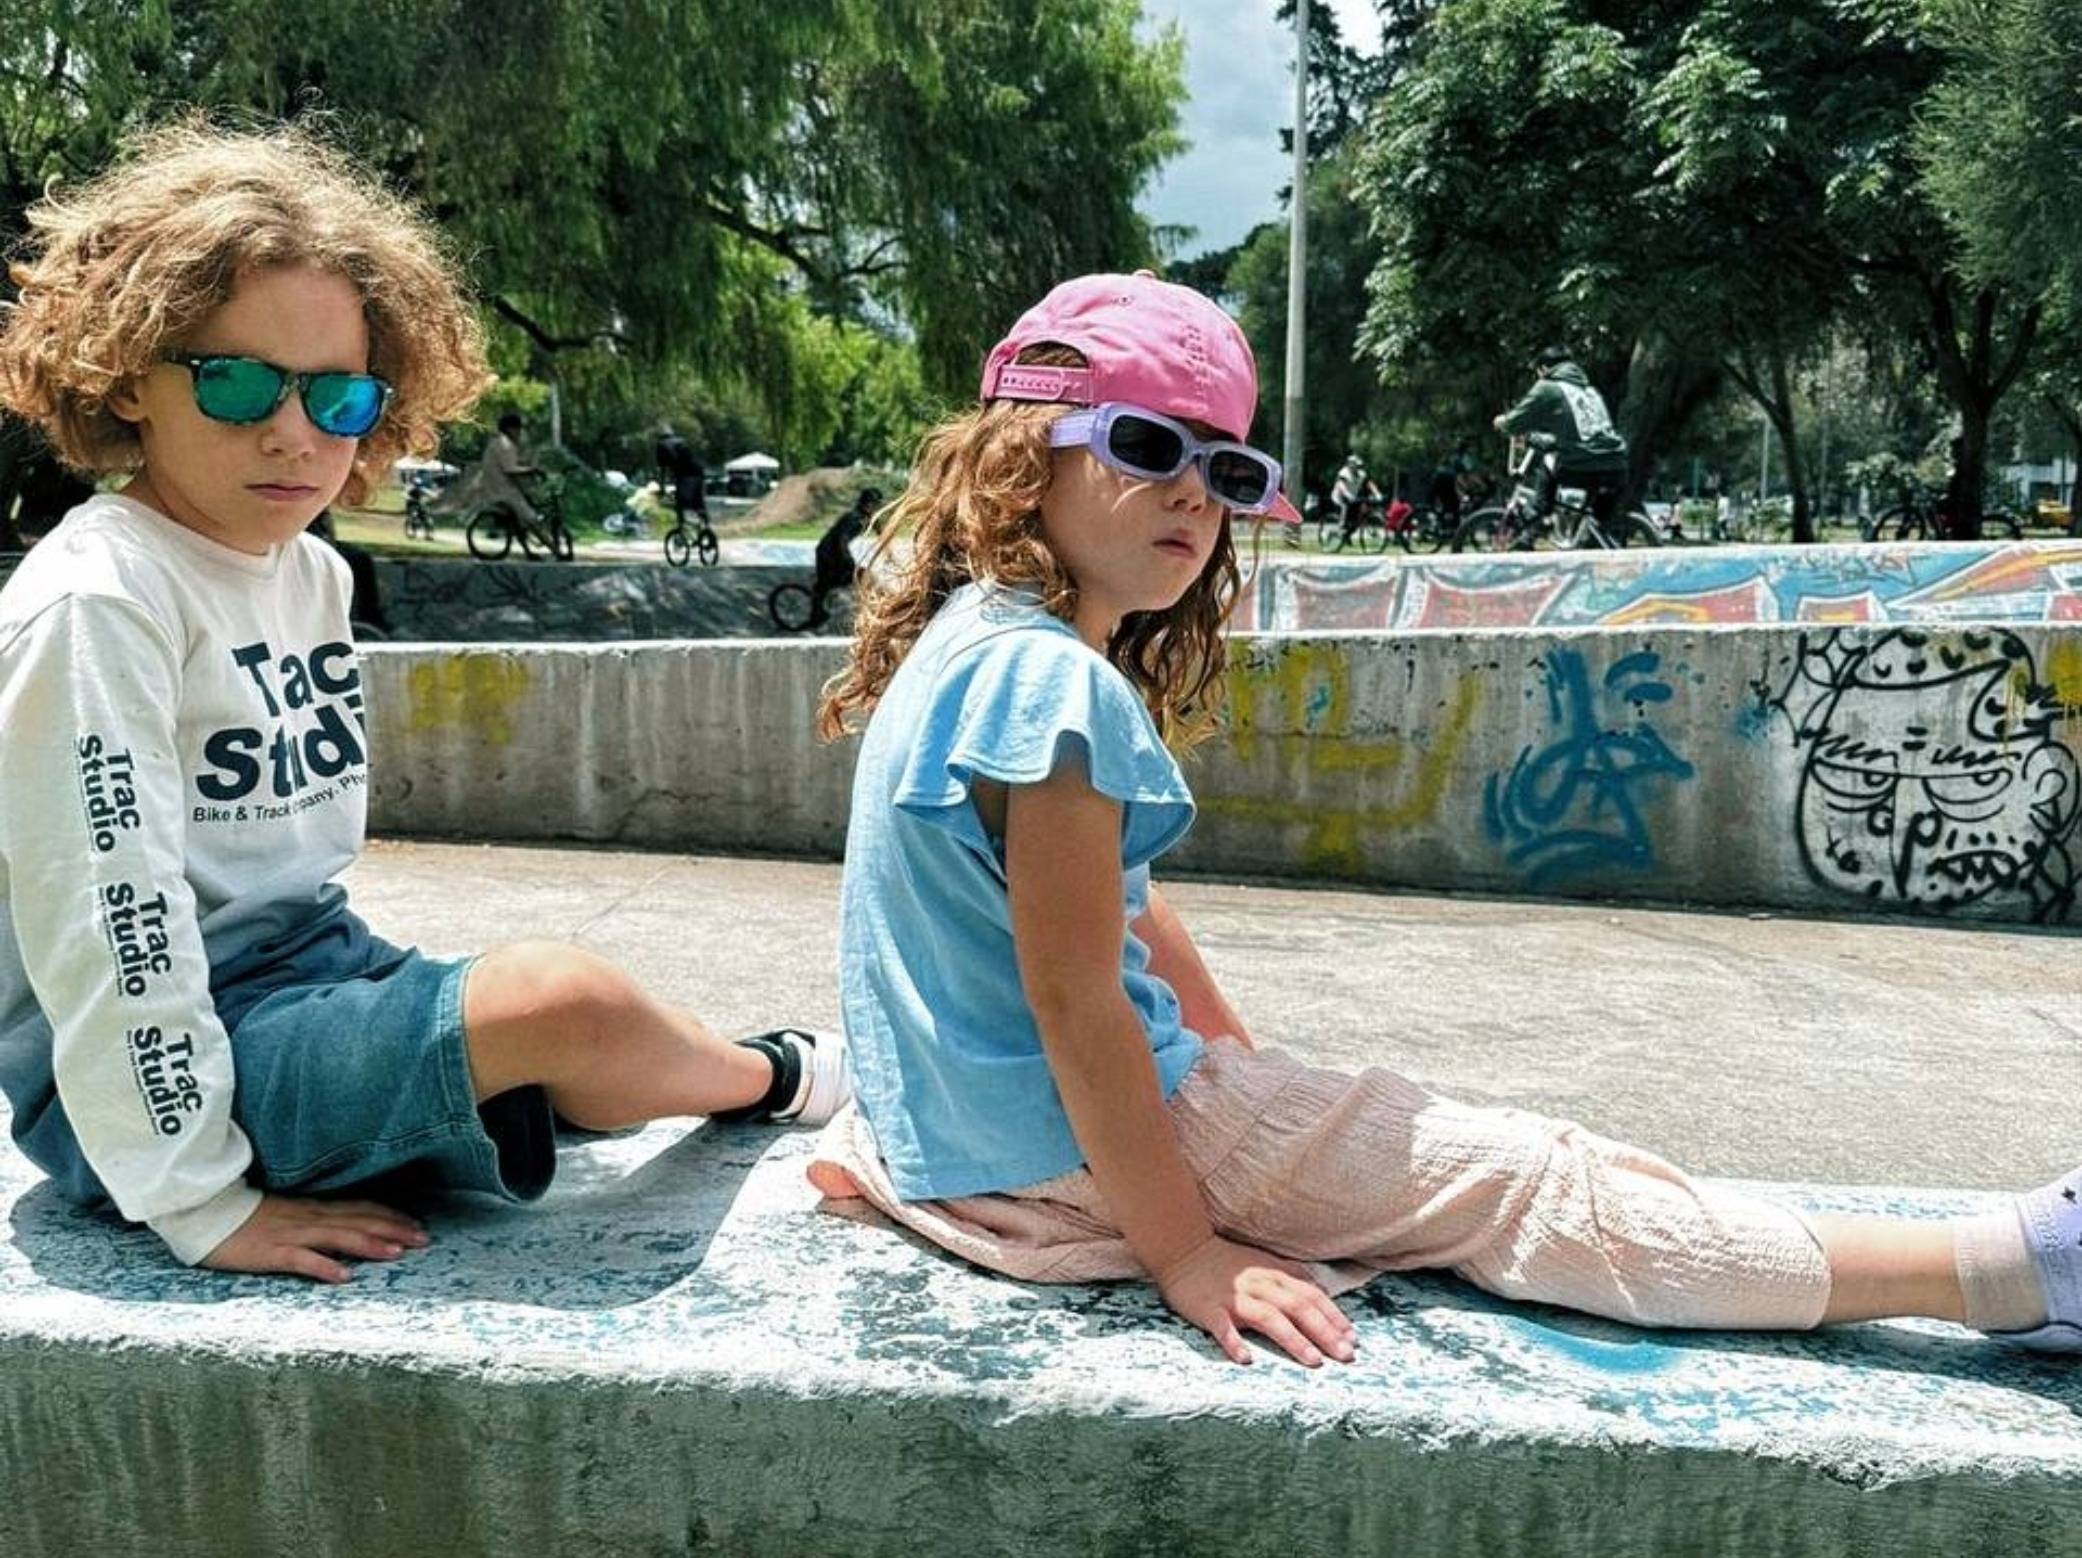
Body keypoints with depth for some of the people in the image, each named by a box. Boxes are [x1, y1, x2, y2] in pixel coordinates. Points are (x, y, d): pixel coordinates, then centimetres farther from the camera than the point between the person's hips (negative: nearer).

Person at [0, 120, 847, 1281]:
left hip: (316, 974, 8)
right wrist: (200, 1202, -22)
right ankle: (764, 1076, 7)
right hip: (160, 1065, -8)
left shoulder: (312, 574, 7)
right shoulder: (96, 604, -19)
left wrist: (372, 999, 14)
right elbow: (110, 924, -23)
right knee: (564, 1002, -20)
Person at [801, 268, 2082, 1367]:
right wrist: (1184, 1254, -17)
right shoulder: (1053, 682, -23)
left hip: (960, 1130, 10)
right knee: (1518, 1187, -6)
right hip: (1065, 1160, -10)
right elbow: (1075, 999, -24)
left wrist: (1244, 1065, 20)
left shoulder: (989, 650, 8)